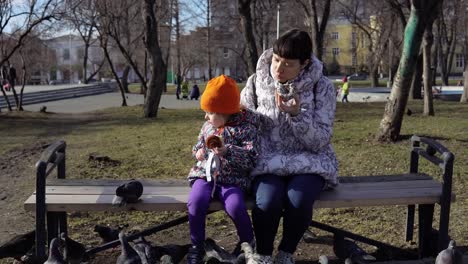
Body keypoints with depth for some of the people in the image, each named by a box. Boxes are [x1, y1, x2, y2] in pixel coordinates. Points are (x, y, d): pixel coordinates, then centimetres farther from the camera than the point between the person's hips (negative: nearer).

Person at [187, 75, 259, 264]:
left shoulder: (245, 128, -6)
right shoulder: (208, 126, 12)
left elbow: (251, 158, -13)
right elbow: (199, 145, 28)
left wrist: (227, 151, -27)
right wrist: (199, 152, 3)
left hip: (232, 179, -4)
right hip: (205, 175, 4)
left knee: (235, 207, -30)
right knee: (196, 201, -26)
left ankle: (247, 243, 3)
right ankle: (197, 246, -3)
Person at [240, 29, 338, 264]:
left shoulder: (322, 87, -8)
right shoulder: (256, 82, -2)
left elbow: (319, 142, -11)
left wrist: (296, 114, -26)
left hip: (308, 161, 0)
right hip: (268, 161, 1)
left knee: (298, 199, -32)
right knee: (268, 200, -31)